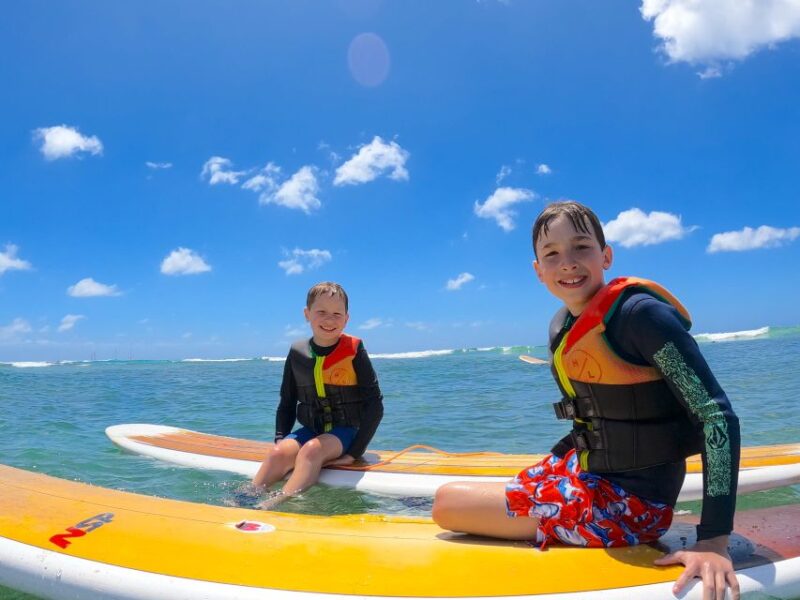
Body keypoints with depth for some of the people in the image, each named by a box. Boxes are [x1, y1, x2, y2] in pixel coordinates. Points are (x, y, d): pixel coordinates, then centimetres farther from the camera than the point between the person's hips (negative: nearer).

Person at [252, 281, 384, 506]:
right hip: (309, 429, 4)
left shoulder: (353, 351, -8)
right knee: (278, 453, -25)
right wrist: (280, 438, 0)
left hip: (344, 431, -4)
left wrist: (355, 452, -13)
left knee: (312, 449, -33)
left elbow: (374, 405, -9)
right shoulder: (297, 352, 2)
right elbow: (287, 403, 13)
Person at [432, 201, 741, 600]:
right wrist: (548, 467, 15)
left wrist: (714, 541, -26)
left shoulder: (638, 313, -21)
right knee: (452, 496, 20)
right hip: (584, 473, 9)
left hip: (625, 506, -9)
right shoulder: (560, 327, 3)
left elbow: (717, 416, -23)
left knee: (447, 503, -7)